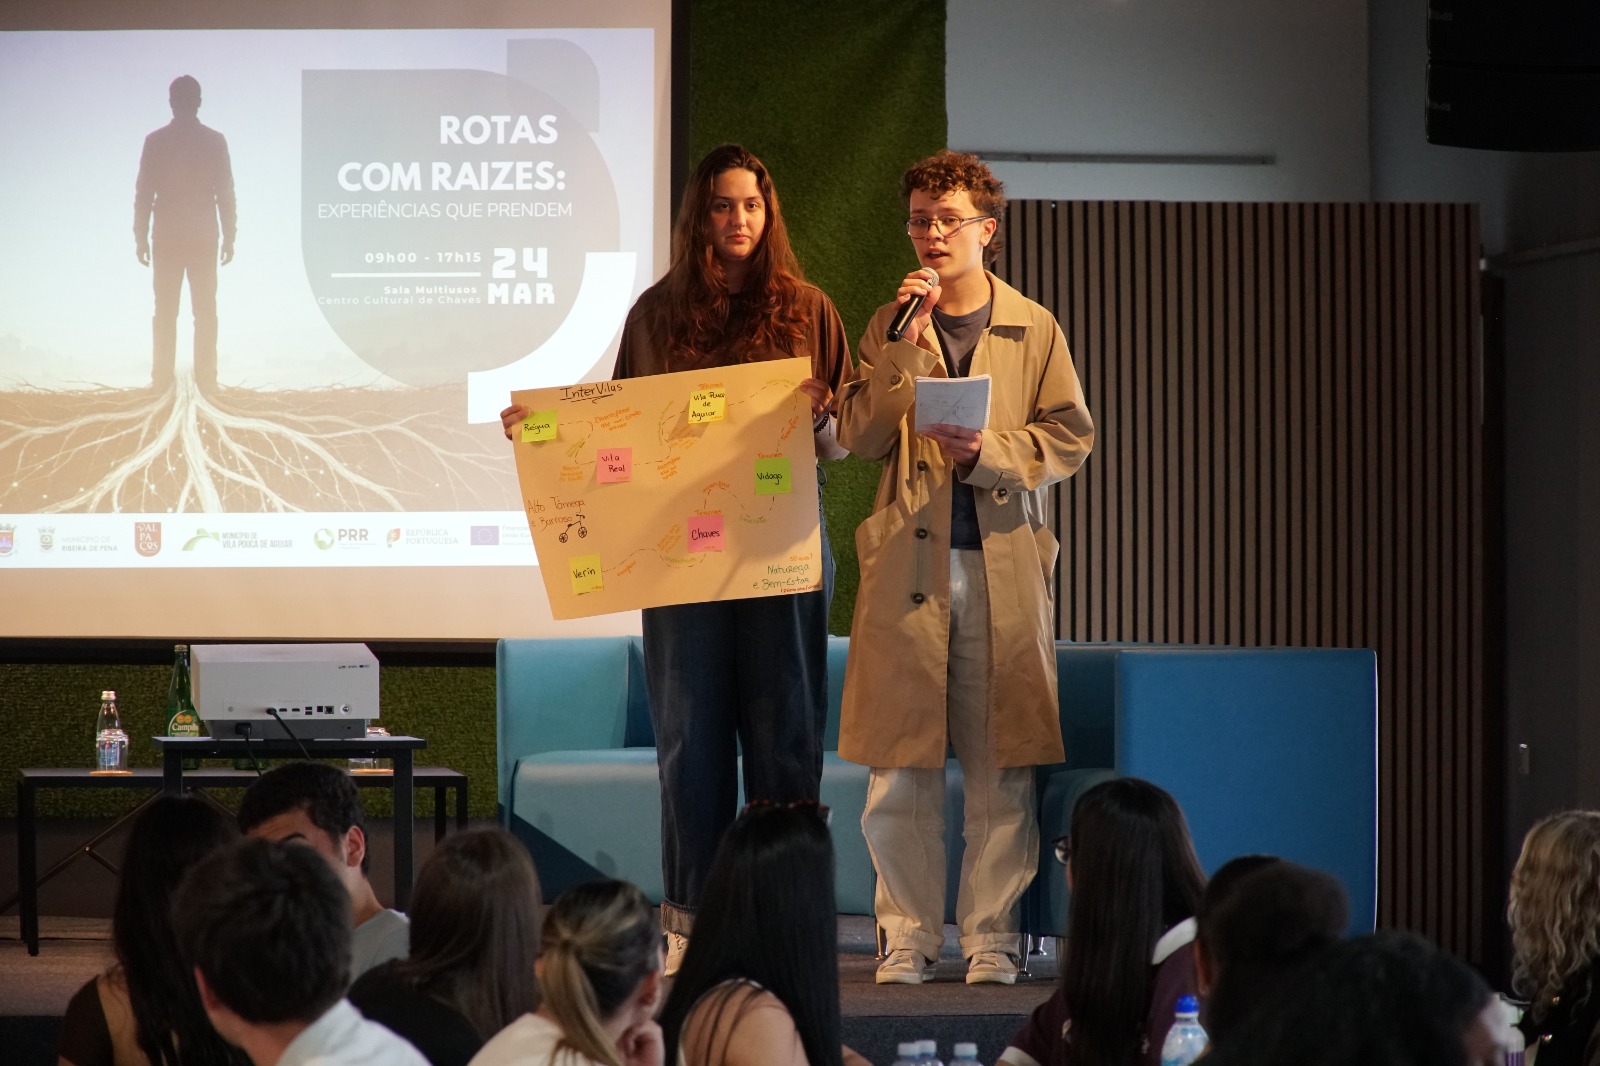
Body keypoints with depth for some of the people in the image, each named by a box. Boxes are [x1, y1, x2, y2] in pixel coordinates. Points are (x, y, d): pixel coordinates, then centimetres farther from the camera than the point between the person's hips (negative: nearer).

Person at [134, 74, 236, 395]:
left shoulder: (155, 141, -2)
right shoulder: (214, 141, -2)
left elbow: (143, 193, -1)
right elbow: (225, 193, -1)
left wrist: (140, 237, 6)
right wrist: (229, 236, 6)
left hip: (166, 237, 0)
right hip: (203, 237, 0)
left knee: (165, 311, 4)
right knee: (205, 311, 3)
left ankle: (161, 378, 0)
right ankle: (206, 378, -1)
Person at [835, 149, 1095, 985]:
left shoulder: (1033, 328, 9)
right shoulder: (890, 328, 11)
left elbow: (1070, 437, 4)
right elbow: (858, 436, 1)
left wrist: (988, 450, -12)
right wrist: (909, 343, -7)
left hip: (1004, 565, -1)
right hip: (907, 563, 1)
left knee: (999, 766, -1)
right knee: (898, 764, -1)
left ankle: (992, 935, 7)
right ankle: (909, 934, 8)